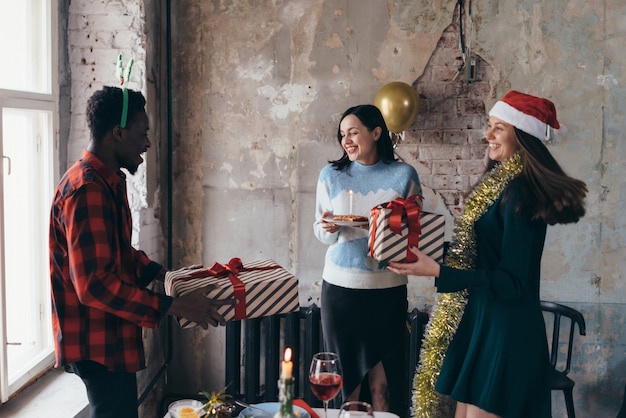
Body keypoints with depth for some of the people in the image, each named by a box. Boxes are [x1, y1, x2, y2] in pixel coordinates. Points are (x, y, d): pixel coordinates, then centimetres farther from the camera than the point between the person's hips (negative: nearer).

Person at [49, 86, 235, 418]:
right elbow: (95, 284, -29)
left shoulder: (106, 181, 10)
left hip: (109, 338, 10)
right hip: (97, 344, -10)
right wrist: (174, 306, -28)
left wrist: (164, 273, 12)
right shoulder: (87, 190, -24)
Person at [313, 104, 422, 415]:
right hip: (340, 288, 1)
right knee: (345, 375, 9)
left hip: (387, 290, -1)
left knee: (384, 381, 1)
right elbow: (320, 231, 8)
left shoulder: (404, 175, 0)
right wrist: (329, 229, -14)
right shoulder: (331, 174, 4)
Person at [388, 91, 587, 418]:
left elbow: (511, 281, -22)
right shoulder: (502, 184, 10)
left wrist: (437, 271, -28)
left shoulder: (520, 193, -19)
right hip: (483, 321, 9)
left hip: (505, 332, -9)